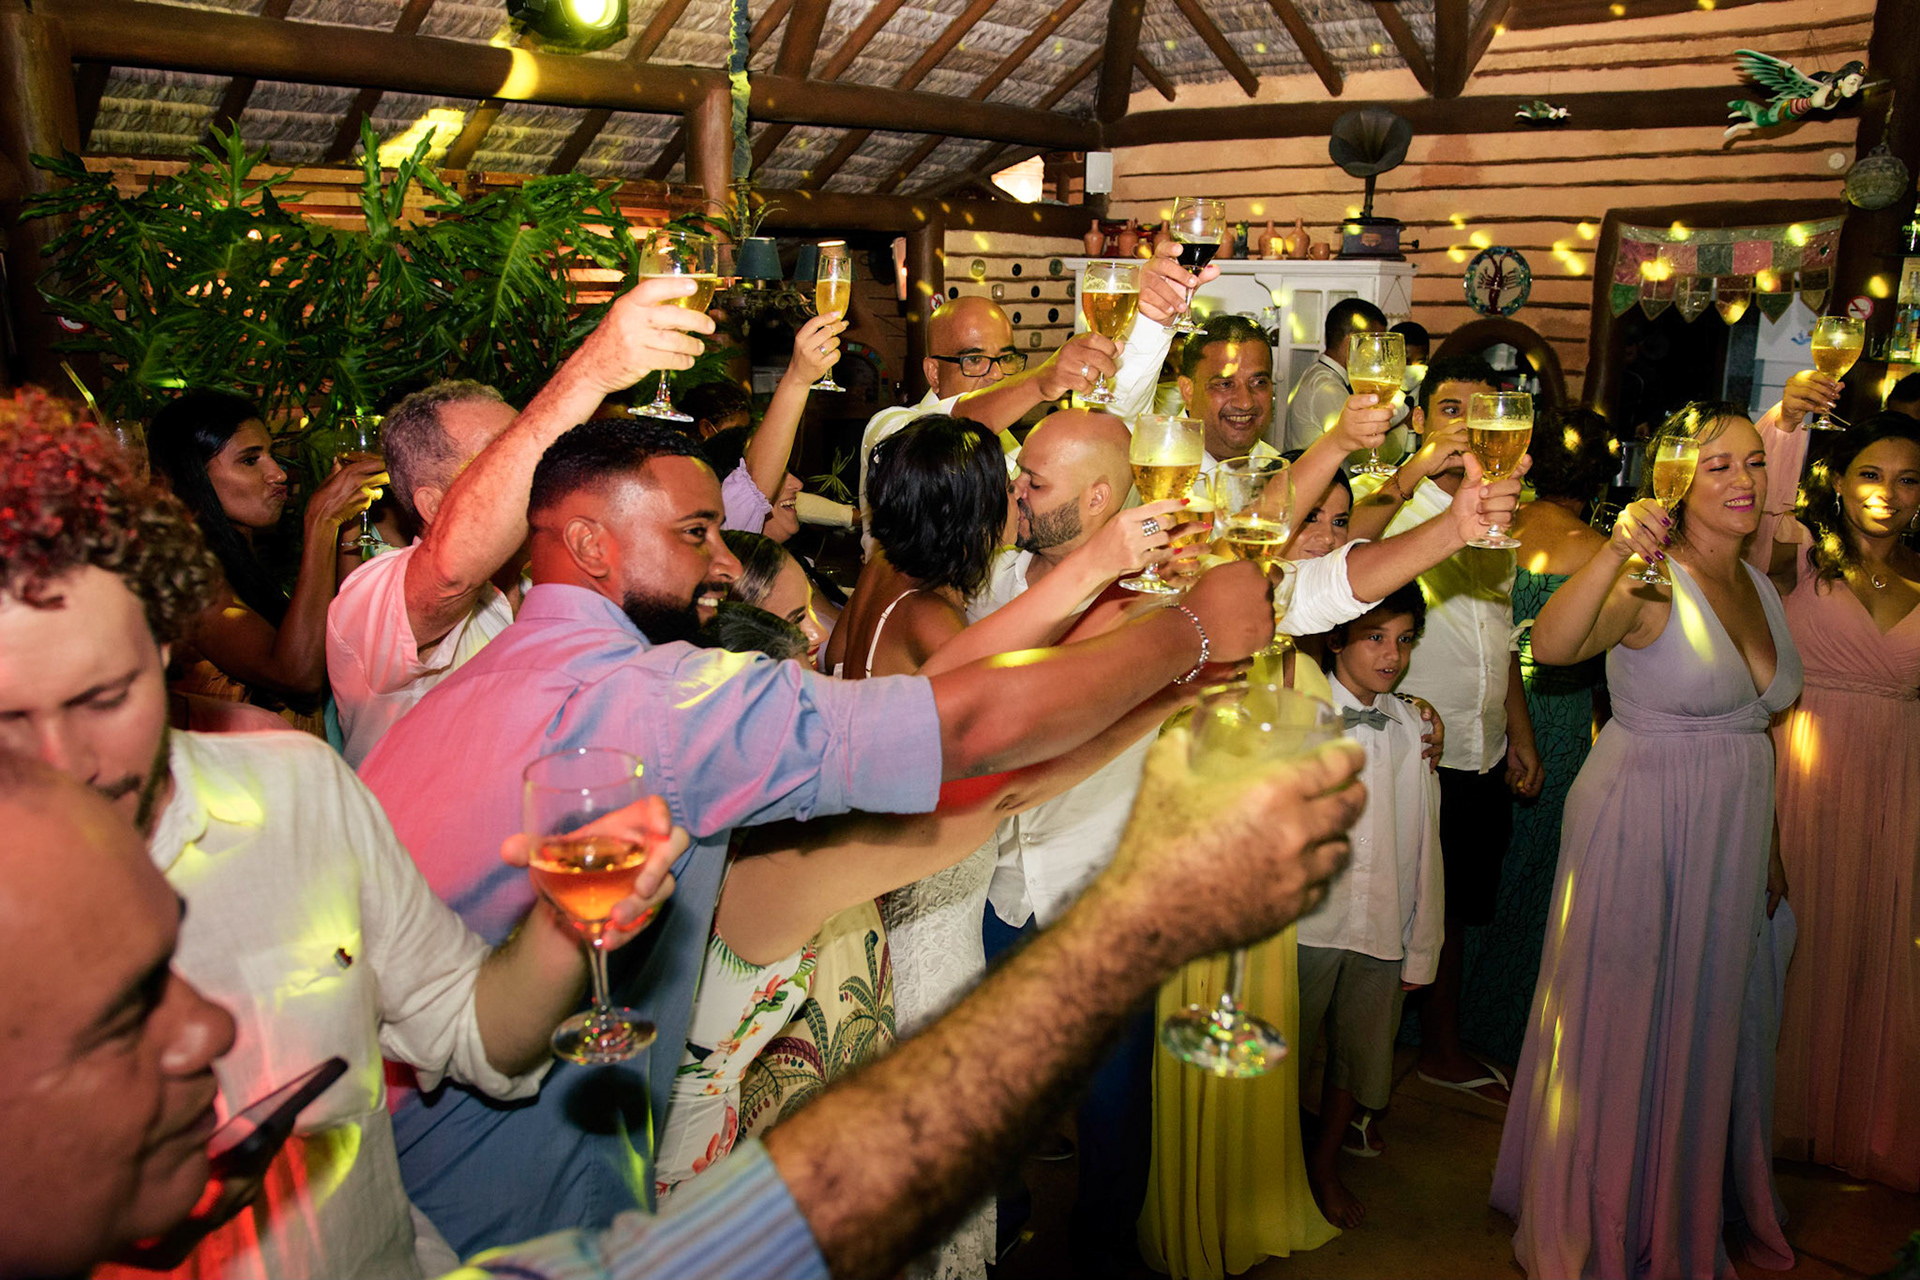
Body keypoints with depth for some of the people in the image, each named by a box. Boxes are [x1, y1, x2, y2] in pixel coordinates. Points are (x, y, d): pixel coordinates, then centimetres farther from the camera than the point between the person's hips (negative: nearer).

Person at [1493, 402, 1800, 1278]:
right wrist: (1614, 552, -49)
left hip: (1730, 840, 7)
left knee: (1711, 1021, 19)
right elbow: (1551, 646, -35)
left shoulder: (1760, 586, 8)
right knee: (1621, 1019, 5)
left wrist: (1767, 851, 19)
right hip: (1640, 831, -7)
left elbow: (1751, 730, 16)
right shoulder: (1650, 586, -15)